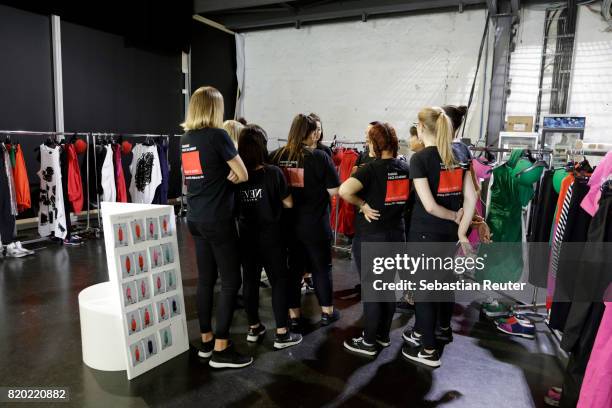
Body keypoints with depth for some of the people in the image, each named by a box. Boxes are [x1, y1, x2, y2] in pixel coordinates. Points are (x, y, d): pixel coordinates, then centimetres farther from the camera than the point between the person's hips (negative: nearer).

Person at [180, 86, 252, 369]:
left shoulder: (185, 139, 10)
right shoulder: (218, 135, -12)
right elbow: (243, 175, -8)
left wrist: (219, 177, 3)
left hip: (196, 218, 8)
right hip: (217, 220, -8)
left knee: (205, 279, 14)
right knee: (231, 281, 0)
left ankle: (206, 340, 24)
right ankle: (220, 349, 5)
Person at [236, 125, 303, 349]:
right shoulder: (273, 172, -14)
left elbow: (233, 207, 7)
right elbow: (289, 203, -7)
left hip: (246, 236, 4)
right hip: (270, 236, -4)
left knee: (250, 280, 14)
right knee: (279, 281, 6)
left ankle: (253, 328, 27)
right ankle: (282, 334, 10)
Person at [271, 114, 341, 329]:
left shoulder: (276, 156, -3)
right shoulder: (319, 156, -13)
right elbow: (334, 190, -12)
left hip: (286, 223, 3)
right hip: (315, 224, -3)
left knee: (292, 268, 14)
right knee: (321, 267, 14)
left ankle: (293, 315, 24)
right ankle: (327, 312, 29)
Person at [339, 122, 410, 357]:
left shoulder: (372, 168, -18)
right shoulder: (406, 168, 1)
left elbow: (344, 190, -32)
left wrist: (362, 204, -17)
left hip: (370, 237, -6)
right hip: (396, 235, 7)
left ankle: (369, 342, 18)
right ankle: (384, 335, 32)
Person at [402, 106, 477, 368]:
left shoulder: (420, 158, -15)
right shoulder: (457, 157, 4)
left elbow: (429, 205, -22)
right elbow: (471, 198, 1)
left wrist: (454, 217, -5)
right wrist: (461, 230, 4)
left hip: (425, 233, -7)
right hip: (449, 233, 7)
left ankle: (428, 350, 16)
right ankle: (443, 328, 45)